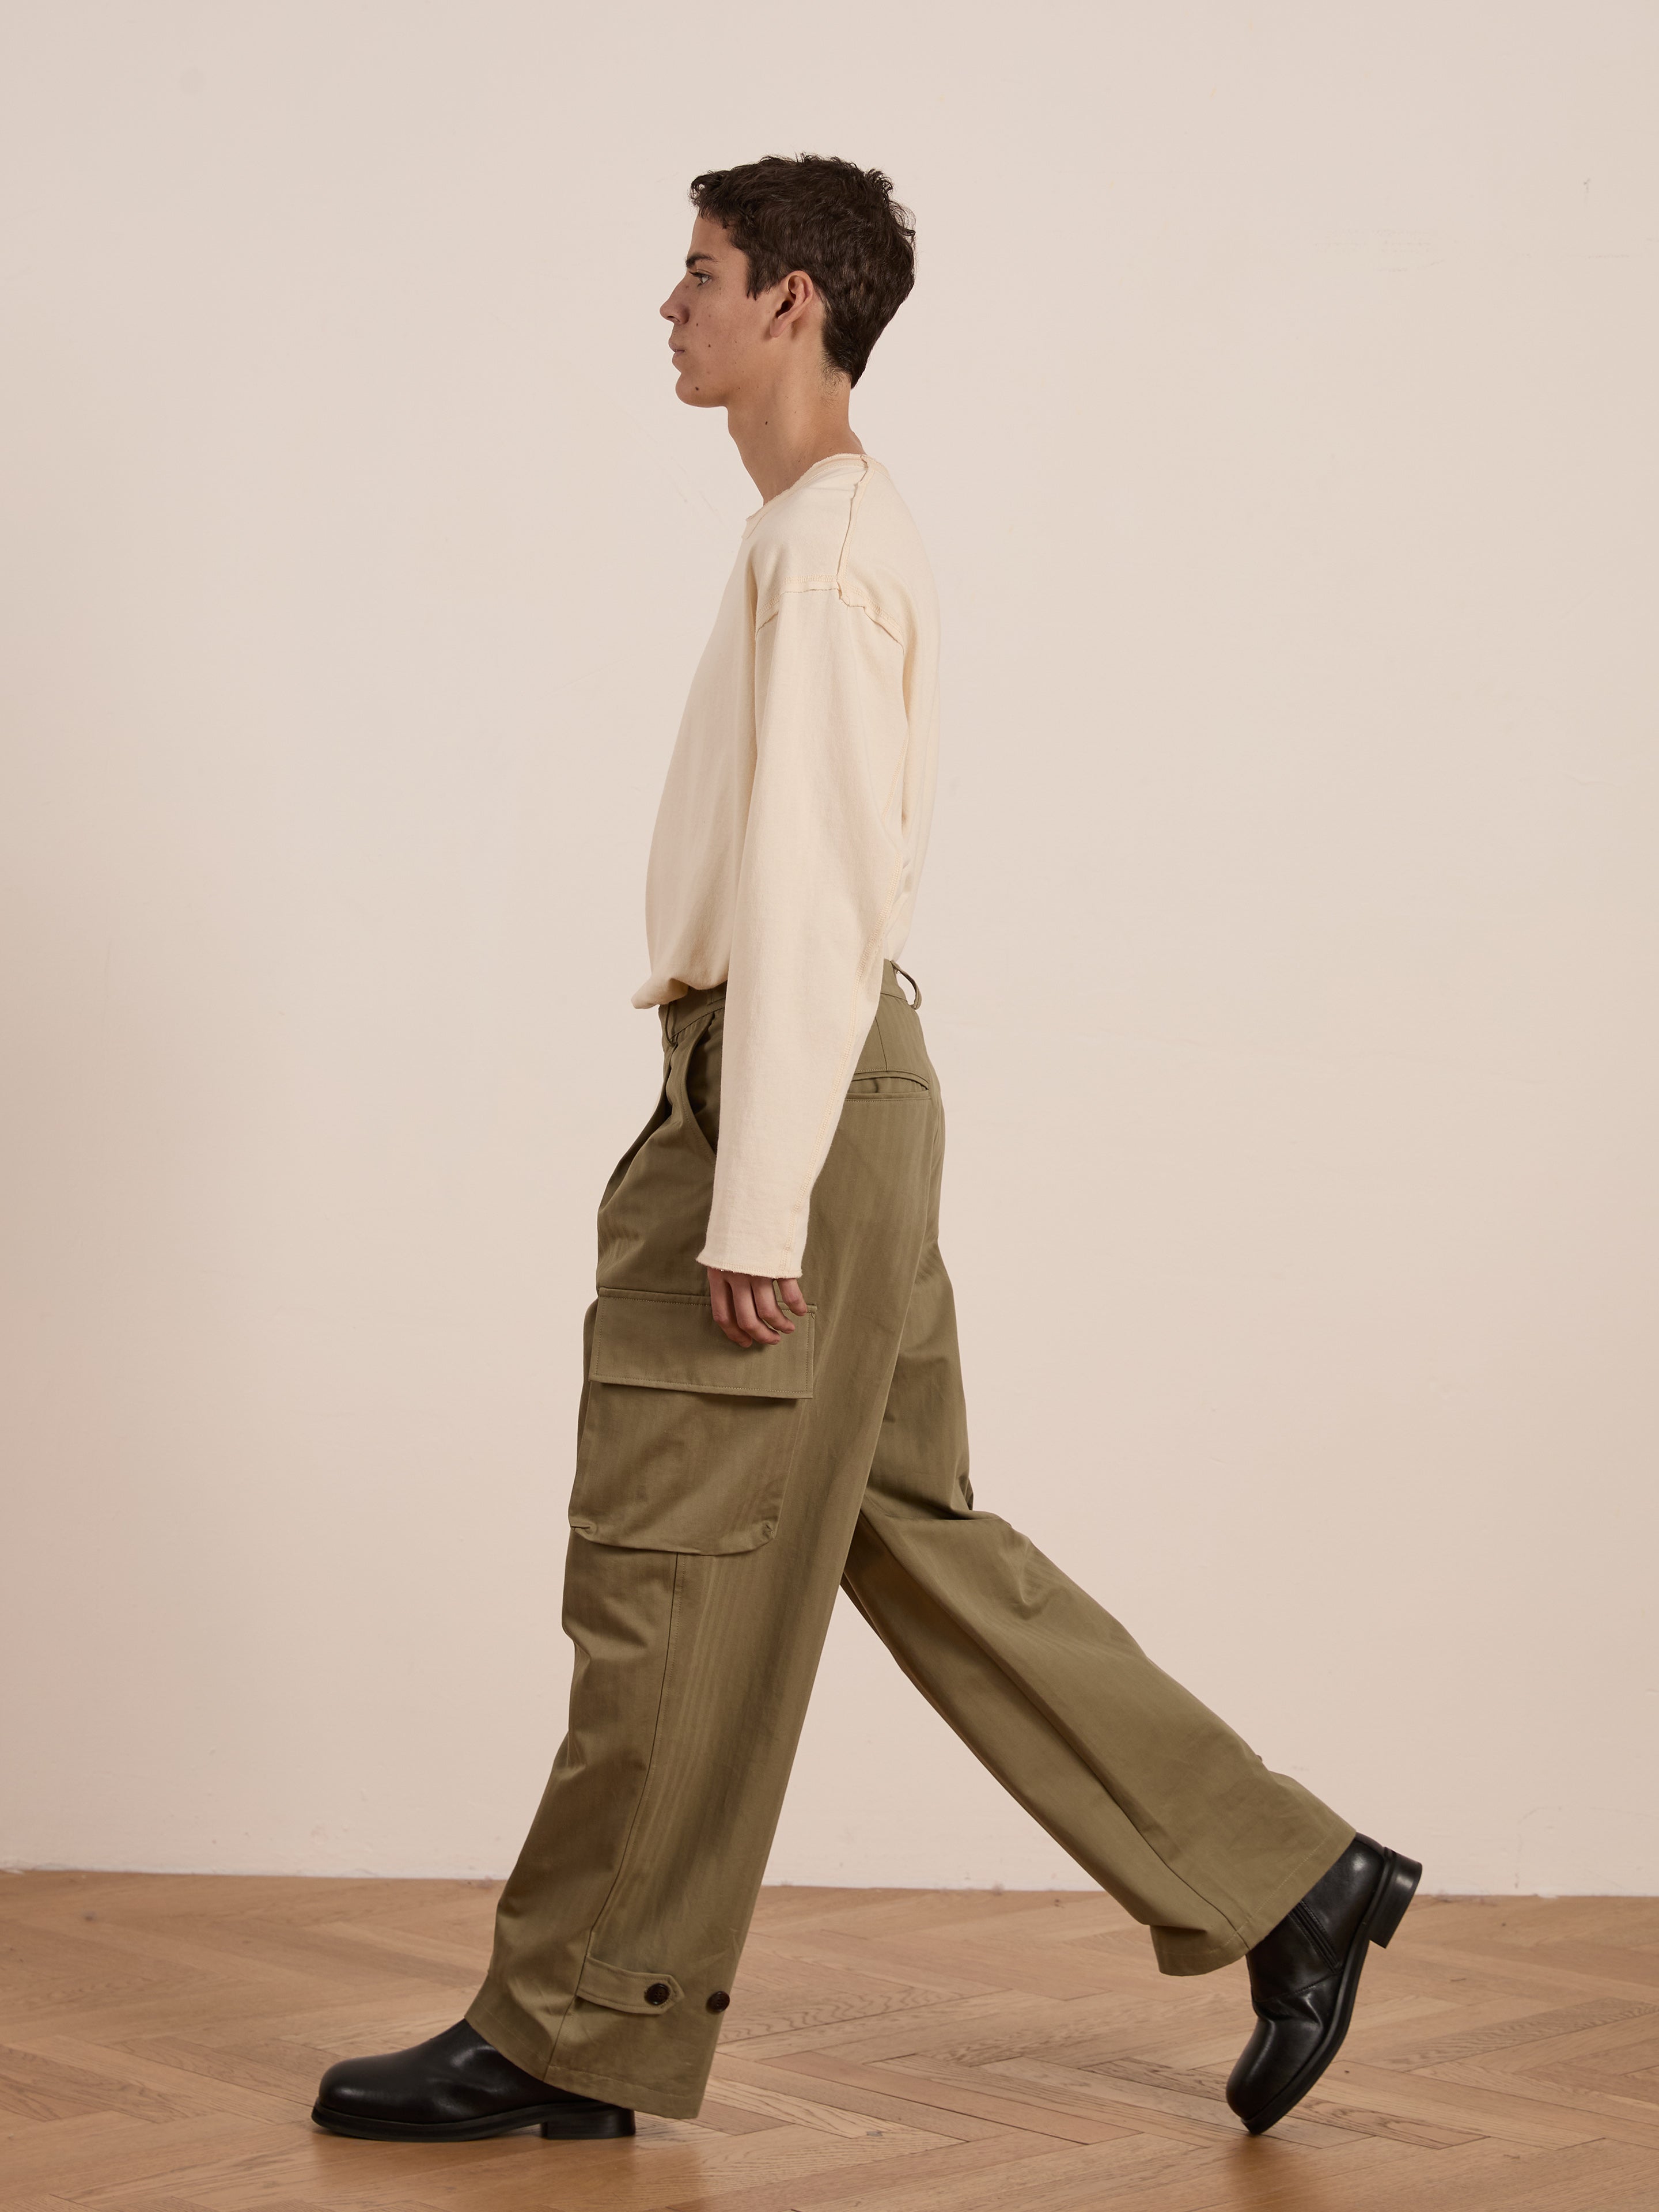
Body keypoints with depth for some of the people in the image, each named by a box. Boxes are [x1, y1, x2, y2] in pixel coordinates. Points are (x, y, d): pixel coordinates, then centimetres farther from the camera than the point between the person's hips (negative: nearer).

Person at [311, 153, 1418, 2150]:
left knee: (674, 1578, -1)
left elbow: (809, 889, -18)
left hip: (790, 1095, -10)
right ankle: (1281, 1880, 17)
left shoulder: (822, 545, -12)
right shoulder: (841, 531, 19)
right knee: (912, 1540, 12)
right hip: (833, 1088, 10)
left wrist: (753, 1202, -20)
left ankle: (574, 2036, 11)